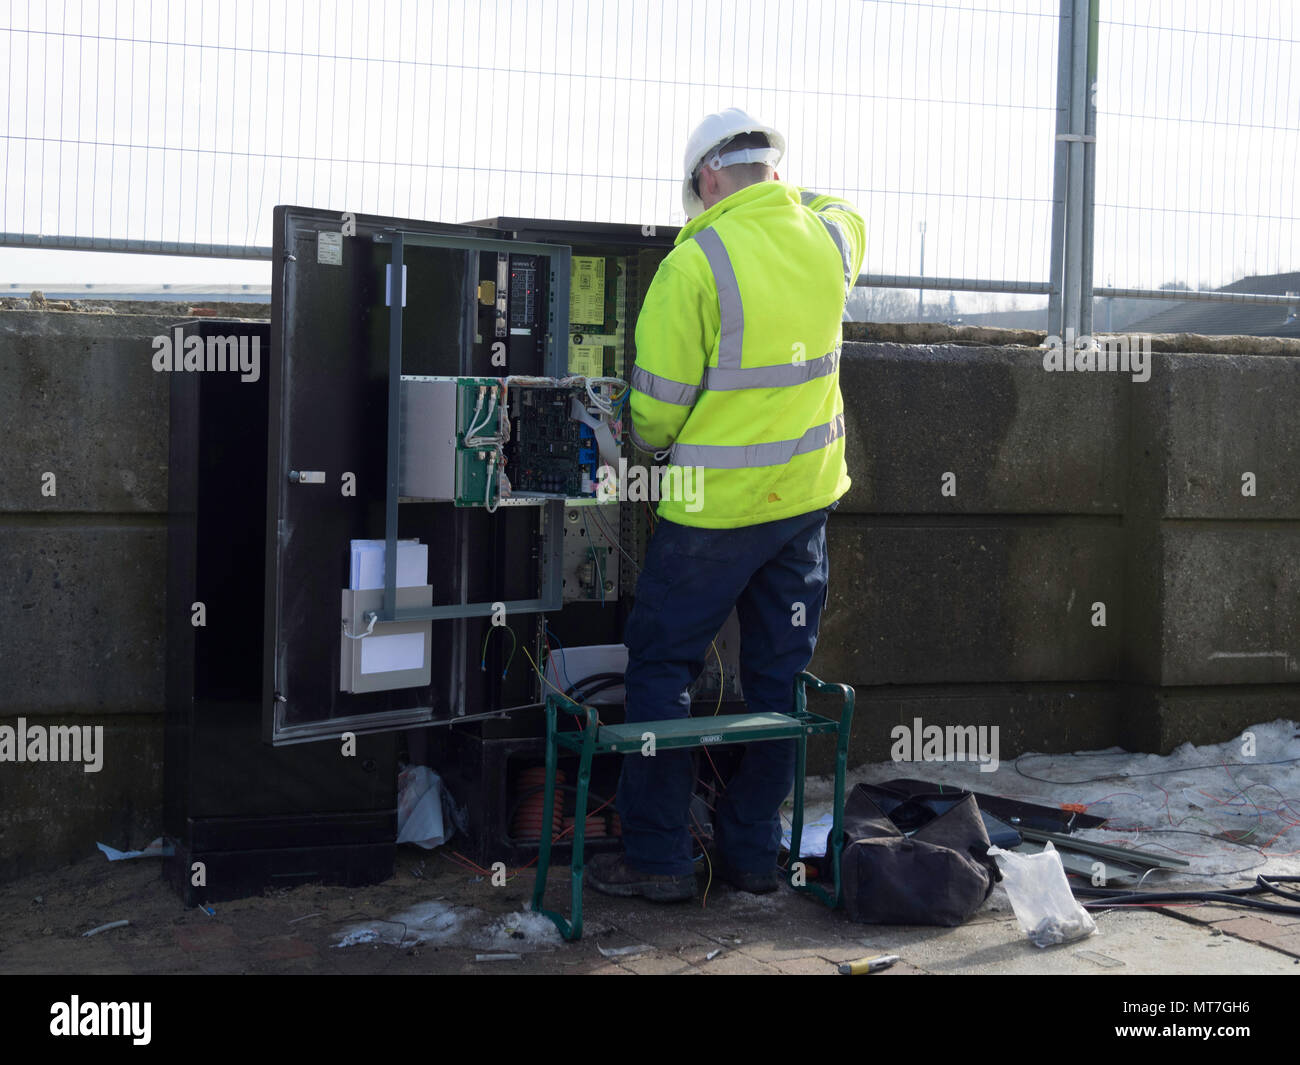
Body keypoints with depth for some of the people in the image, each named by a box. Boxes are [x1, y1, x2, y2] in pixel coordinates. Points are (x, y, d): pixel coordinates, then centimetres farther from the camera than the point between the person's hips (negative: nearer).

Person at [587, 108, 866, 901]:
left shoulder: (696, 263, -16)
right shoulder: (832, 236, 1)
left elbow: (658, 402, -12)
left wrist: (650, 444, 7)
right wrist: (779, 192, 28)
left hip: (718, 504, -5)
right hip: (809, 489, 6)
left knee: (663, 666, 7)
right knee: (780, 673, 13)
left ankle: (659, 855, 10)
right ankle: (754, 850, 21)